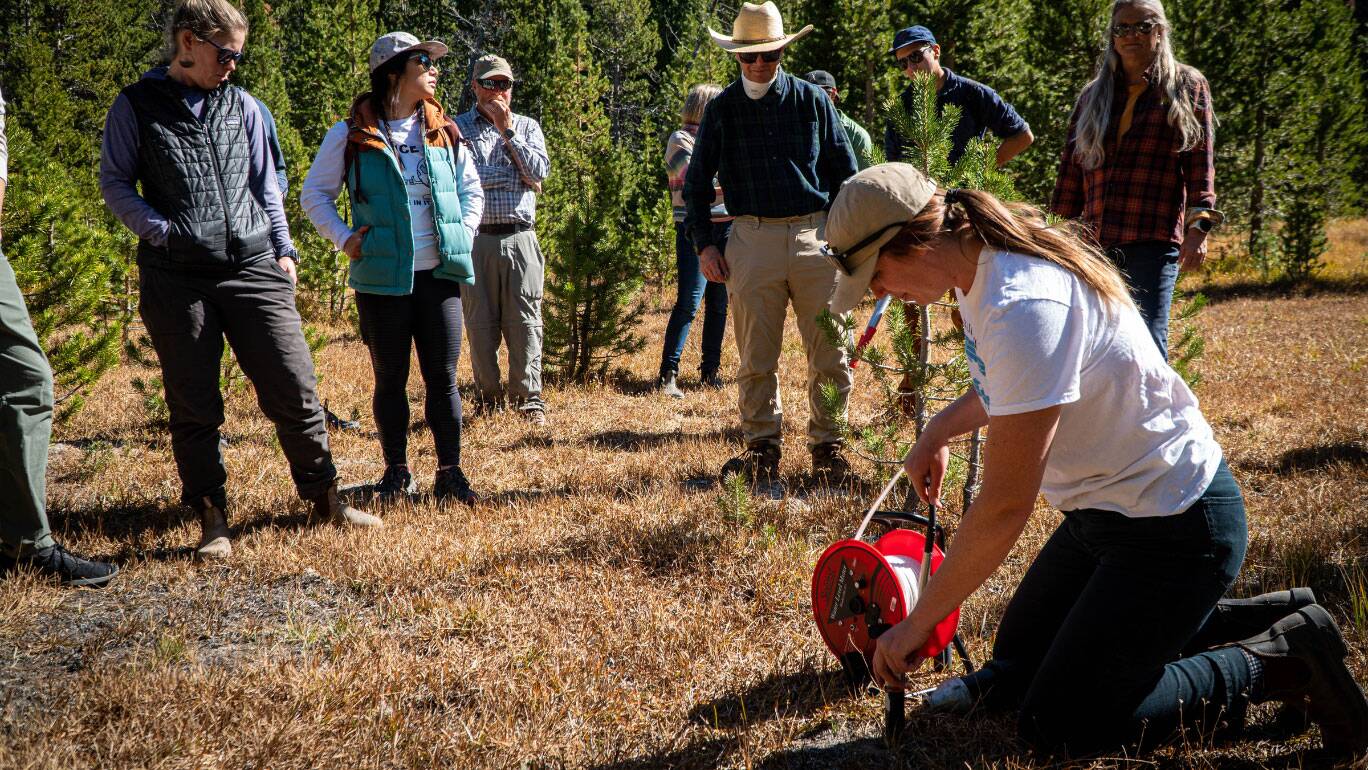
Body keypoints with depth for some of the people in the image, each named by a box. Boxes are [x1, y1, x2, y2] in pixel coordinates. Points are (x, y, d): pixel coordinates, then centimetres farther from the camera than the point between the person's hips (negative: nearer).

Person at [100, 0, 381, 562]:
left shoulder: (242, 106, 14)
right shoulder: (137, 106, 4)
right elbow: (115, 183, 4)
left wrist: (283, 248, 10)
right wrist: (161, 232, -10)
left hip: (253, 268, 3)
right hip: (177, 278, -2)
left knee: (294, 387, -1)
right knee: (194, 407, 2)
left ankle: (323, 496, 13)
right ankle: (212, 520, 13)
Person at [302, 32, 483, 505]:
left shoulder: (443, 133, 9)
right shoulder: (351, 134, -2)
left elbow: (471, 189, 20)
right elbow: (314, 193, 5)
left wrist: (463, 236, 7)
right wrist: (344, 238, -4)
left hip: (439, 274, 3)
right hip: (381, 279, -2)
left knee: (443, 377, 3)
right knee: (390, 378, 7)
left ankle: (450, 474, 11)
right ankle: (397, 472, 19)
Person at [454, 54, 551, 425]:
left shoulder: (528, 127, 15)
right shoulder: (457, 127, 8)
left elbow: (539, 171, -2)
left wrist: (507, 130, -4)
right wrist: (516, 176, -8)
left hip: (520, 238, 1)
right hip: (475, 239, -1)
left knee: (525, 321, -2)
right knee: (480, 324, 2)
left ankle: (529, 399, 3)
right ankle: (488, 399, 12)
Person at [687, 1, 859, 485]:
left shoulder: (811, 100, 8)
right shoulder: (722, 109, 8)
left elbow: (844, 171, 12)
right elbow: (696, 181, 13)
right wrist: (704, 243, 3)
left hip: (815, 235, 0)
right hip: (753, 240, 0)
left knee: (830, 352, 0)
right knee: (755, 357, 3)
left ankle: (827, 445, 13)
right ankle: (762, 447, 14)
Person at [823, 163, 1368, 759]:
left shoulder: (1022, 308, -31)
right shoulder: (984, 264, 0)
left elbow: (1004, 506, -28)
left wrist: (916, 624, -18)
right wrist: (941, 428, 10)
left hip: (1173, 525, -10)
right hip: (1107, 507, 10)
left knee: (1055, 728, -7)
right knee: (1014, 676, 15)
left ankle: (1279, 662, 2)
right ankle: (1260, 621, 18)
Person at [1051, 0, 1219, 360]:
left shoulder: (1186, 87, 9)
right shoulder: (1093, 95, 19)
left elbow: (1201, 161, 1)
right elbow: (1071, 168, 19)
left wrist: (1198, 226, -10)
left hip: (1154, 240, -4)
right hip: (1095, 244, 4)